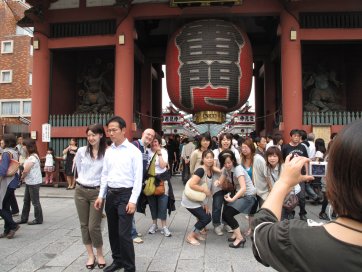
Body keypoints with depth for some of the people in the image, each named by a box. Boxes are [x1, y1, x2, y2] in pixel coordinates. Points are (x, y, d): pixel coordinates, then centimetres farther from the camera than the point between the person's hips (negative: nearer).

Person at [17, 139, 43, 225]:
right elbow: (26, 169, 9)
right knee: (26, 201, 16)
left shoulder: (32, 157, -20)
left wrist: (22, 176, -5)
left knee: (35, 201, 2)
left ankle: (38, 219, 14)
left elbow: (26, 170, -23)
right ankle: (24, 218, 27)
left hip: (34, 182, -10)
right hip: (29, 182, 10)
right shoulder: (29, 156, 12)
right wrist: (24, 177, -4)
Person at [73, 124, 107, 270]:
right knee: (84, 225, 9)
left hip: (97, 192, -3)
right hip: (80, 191, 4)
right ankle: (90, 255, 25)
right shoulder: (81, 151, 1)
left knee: (94, 226, -3)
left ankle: (100, 254, 21)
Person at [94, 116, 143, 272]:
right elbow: (104, 175, 14)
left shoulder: (133, 151, -9)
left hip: (126, 194, -6)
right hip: (110, 194, 6)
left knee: (124, 234, -5)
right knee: (113, 232, 16)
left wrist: (133, 200, -16)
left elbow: (138, 177, -11)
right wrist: (101, 195, 9)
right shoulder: (108, 151, 9)